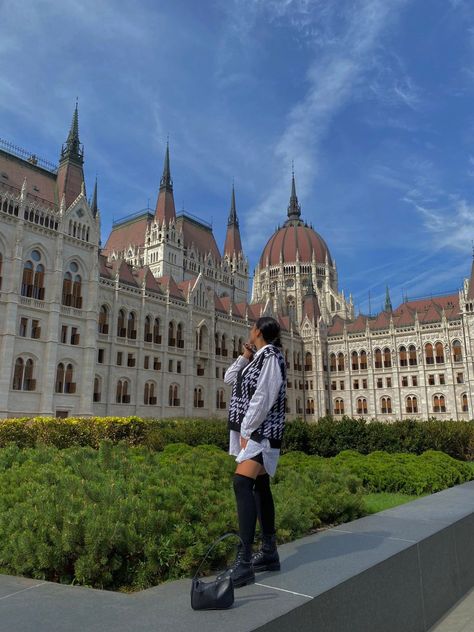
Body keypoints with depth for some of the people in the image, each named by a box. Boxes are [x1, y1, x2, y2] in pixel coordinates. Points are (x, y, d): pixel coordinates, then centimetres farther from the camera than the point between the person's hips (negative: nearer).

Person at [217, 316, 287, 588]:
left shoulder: (271, 356, -12)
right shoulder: (258, 358, 15)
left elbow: (263, 398, -19)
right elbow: (229, 378, 21)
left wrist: (247, 432, -18)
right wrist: (245, 357, 6)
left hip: (261, 430, -9)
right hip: (250, 430, 10)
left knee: (242, 483, -21)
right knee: (260, 486, 11)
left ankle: (243, 563, -22)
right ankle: (270, 553, 20)